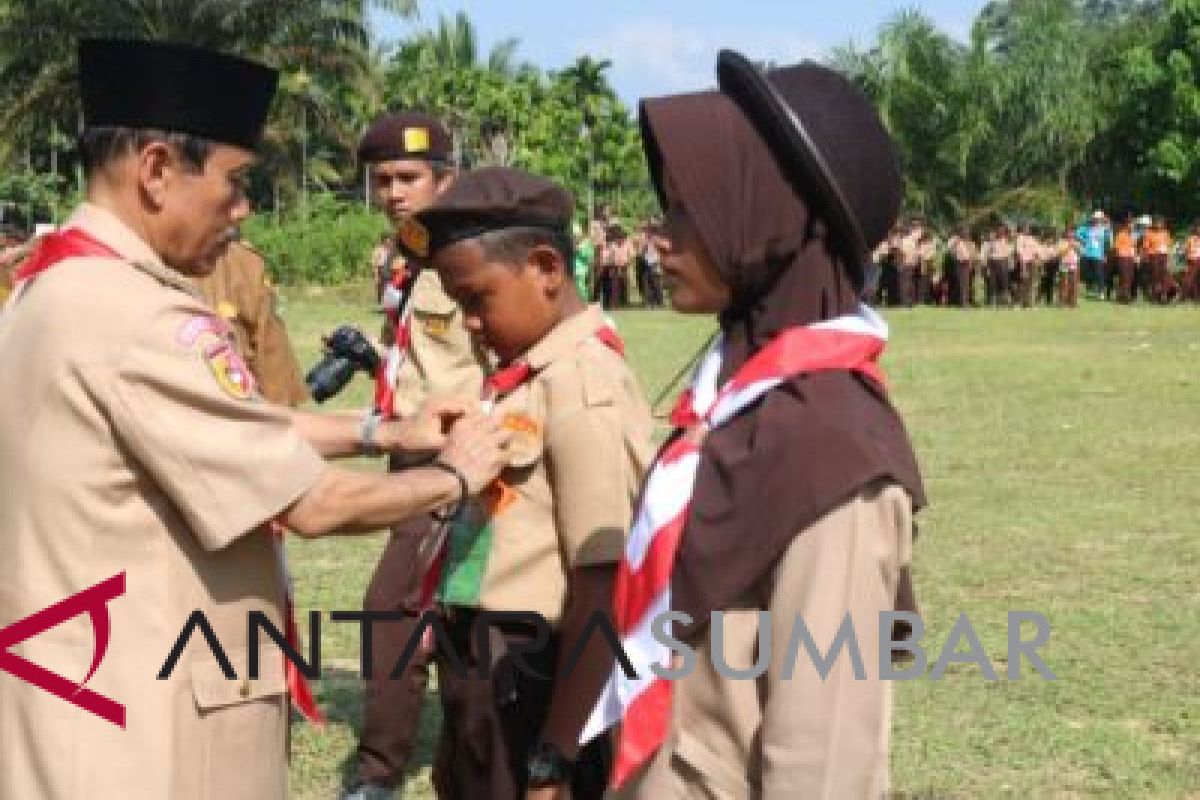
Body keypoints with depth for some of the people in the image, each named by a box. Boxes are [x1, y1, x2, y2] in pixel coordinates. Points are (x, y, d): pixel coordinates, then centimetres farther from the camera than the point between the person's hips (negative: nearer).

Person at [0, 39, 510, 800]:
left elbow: (243, 426, 13)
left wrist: (387, 433, 10)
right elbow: (315, 504, -20)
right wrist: (454, 476, -4)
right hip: (143, 729, -9)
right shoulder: (138, 319, -24)